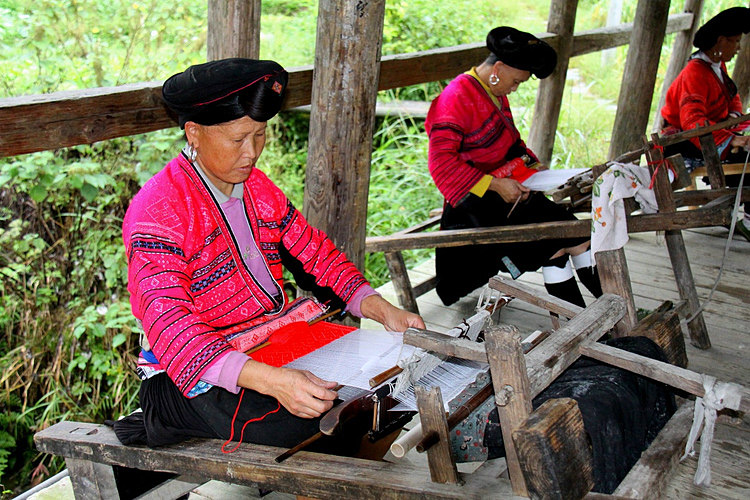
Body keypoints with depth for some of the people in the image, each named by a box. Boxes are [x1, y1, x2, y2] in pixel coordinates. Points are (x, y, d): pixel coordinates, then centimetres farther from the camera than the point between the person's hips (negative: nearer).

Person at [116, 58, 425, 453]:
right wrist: (271, 380, -41)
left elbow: (315, 251, 10)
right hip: (194, 376, -6)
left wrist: (381, 309, -8)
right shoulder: (157, 211, -15)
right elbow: (170, 325, -26)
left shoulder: (258, 187, 11)